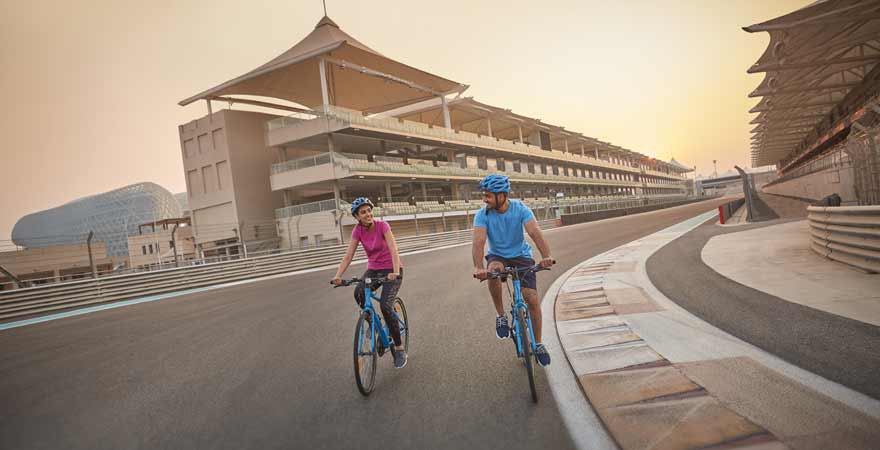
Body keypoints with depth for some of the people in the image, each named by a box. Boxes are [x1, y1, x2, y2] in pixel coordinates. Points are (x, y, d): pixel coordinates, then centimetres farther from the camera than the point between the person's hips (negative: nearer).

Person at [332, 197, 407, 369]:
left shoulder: (382, 226, -18)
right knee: (358, 293, -28)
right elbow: (348, 255, -12)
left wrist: (395, 272, -44)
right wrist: (338, 276, -27)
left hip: (391, 270, -3)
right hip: (373, 269, 4)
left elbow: (393, 250, -29)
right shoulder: (357, 231, -7)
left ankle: (399, 349, -4)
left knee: (385, 306, -22)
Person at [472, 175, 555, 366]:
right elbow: (479, 242, -30)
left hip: (521, 255, 0)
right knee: (494, 271, -37)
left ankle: (538, 344, 12)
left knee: (532, 299, -9)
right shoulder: (482, 215, -18)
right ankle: (501, 316, -15)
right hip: (497, 255, 0)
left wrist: (546, 256, -49)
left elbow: (535, 232, -32)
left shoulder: (520, 209, -19)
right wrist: (478, 267, -48)